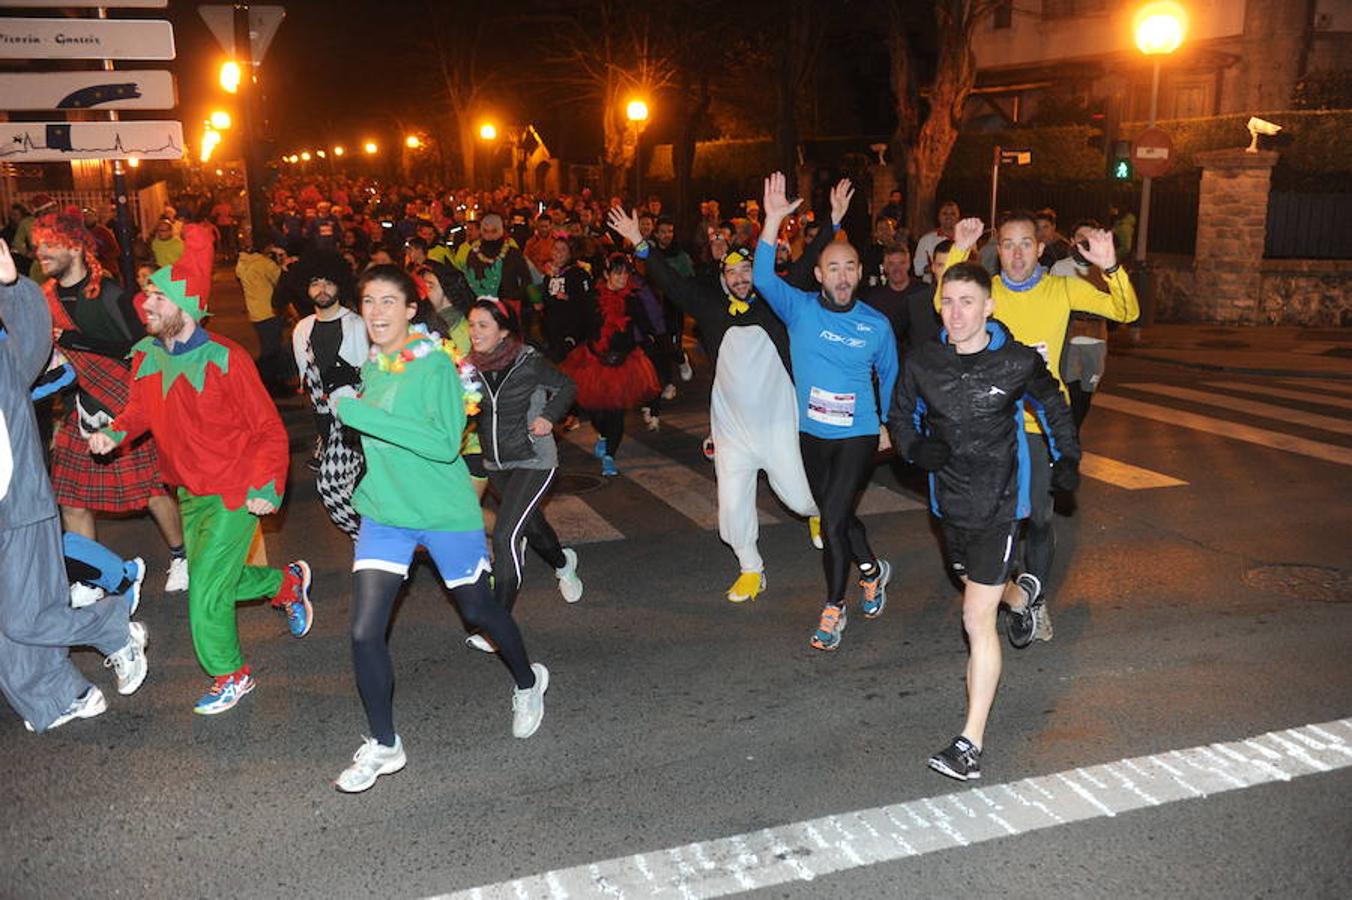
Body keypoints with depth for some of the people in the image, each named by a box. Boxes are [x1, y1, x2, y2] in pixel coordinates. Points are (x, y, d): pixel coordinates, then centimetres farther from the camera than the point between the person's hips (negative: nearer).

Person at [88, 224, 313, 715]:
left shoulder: (224, 359, -20)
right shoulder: (146, 356, -2)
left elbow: (269, 430, -15)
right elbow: (141, 407, 16)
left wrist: (268, 487, -24)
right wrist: (115, 431, -5)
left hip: (233, 494, -7)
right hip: (189, 491, 7)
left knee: (207, 591, -4)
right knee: (216, 579, 18)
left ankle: (229, 675, 19)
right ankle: (288, 582, 43)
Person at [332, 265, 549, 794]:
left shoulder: (435, 364, -17)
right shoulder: (370, 367, 4)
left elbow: (444, 444, -30)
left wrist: (357, 413, -30)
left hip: (446, 513, -5)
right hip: (383, 512, 5)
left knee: (479, 612, 14)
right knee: (364, 631, -4)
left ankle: (528, 682, 44)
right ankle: (383, 745, 16)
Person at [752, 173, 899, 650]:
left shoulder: (876, 325, -6)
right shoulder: (800, 309, -7)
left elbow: (889, 376, 11)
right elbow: (762, 277, -25)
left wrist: (888, 425, 14)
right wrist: (773, 220, -34)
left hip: (858, 436, -3)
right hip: (811, 433, 3)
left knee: (833, 520, -12)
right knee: (837, 516, 18)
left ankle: (834, 608, 6)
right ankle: (873, 570, 47)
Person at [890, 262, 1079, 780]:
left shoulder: (1018, 362, -10)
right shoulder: (923, 364, -6)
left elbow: (1053, 405, 10)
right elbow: (900, 417, 10)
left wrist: (1068, 459, 3)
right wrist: (916, 449, -10)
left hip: (998, 504, -4)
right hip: (949, 500, 4)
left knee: (978, 618, -12)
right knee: (974, 584, 28)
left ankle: (971, 742, -9)